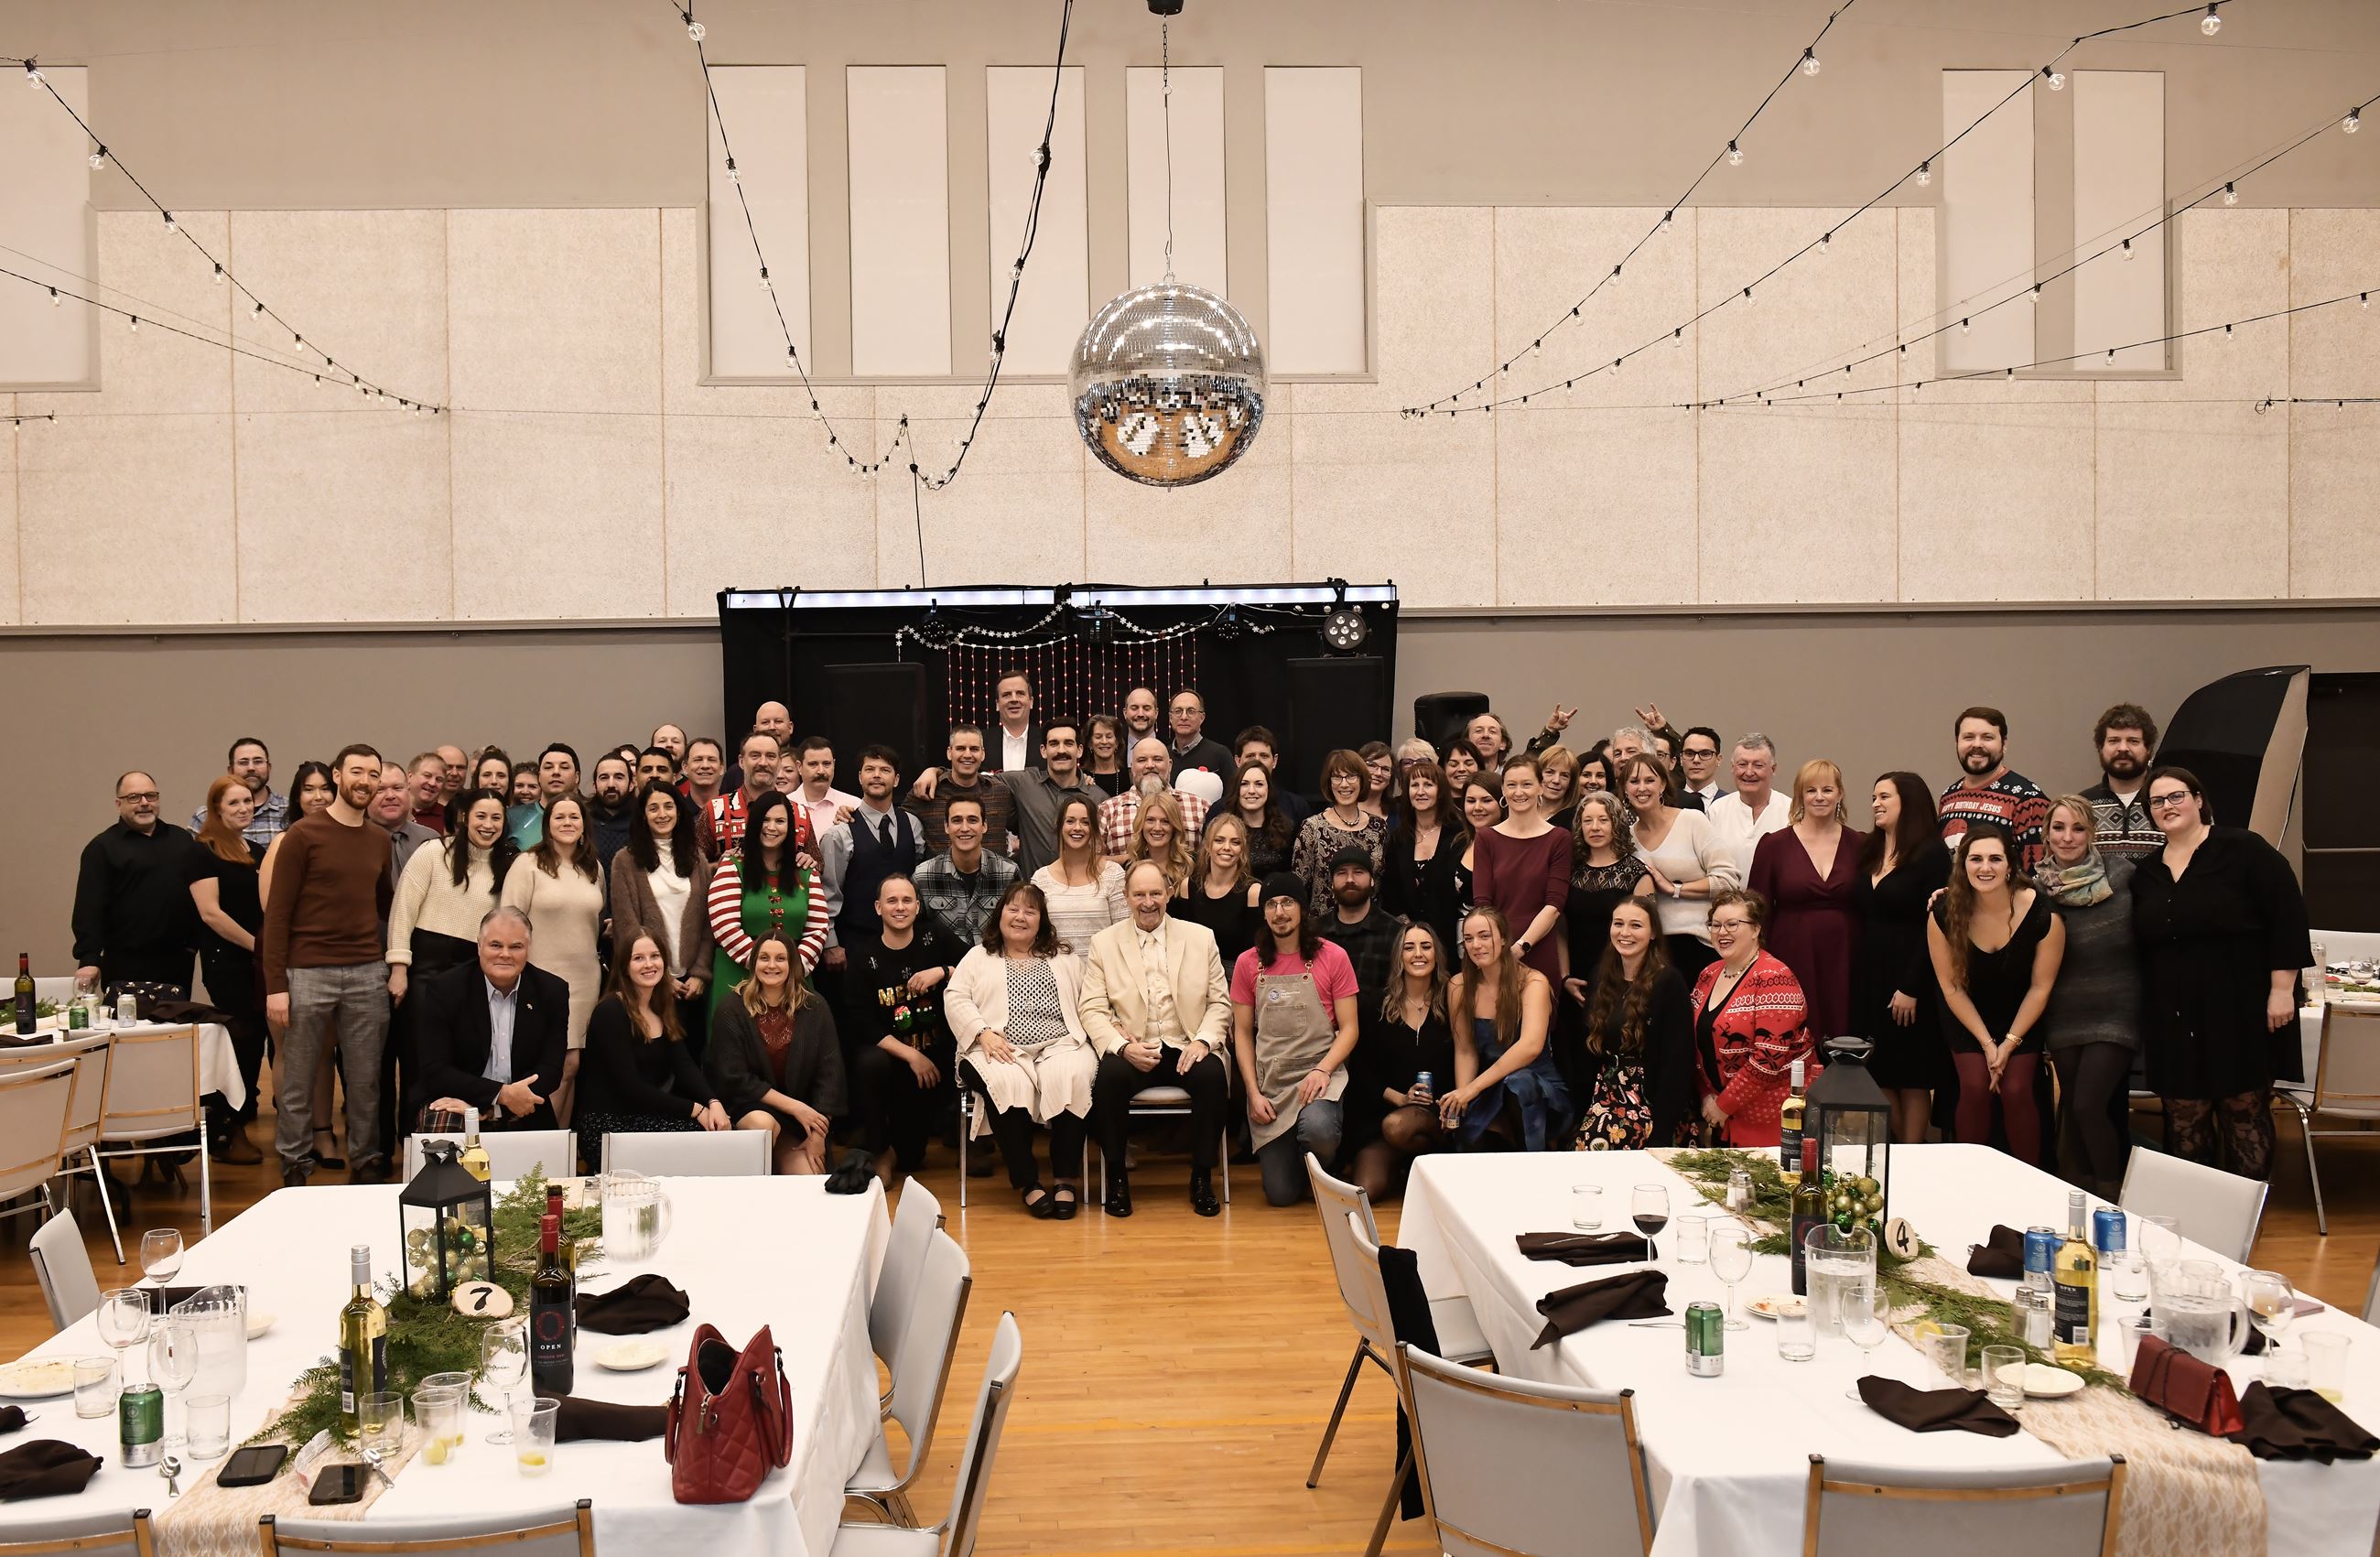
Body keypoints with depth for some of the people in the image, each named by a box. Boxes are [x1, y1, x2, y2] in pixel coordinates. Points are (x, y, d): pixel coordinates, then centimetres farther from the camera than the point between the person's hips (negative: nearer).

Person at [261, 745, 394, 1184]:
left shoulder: (380, 839, 12)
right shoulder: (303, 835, -3)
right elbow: (277, 912, -4)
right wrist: (275, 984, -9)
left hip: (367, 973, 4)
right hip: (309, 972, -4)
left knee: (366, 1080, 6)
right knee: (297, 1081, 3)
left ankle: (367, 1161, 18)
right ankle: (294, 1167, 15)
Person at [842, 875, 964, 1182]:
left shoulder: (935, 936, 0)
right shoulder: (863, 957, -4)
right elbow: (860, 1022, -12)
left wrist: (942, 972, -22)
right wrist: (910, 1055, -19)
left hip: (935, 1053, 1)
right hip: (887, 1050, -1)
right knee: (871, 1063, -37)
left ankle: (901, 1152, 34)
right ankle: (878, 1152, -14)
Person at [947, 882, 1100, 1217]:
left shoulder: (1065, 959, 25)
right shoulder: (978, 957, 22)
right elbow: (955, 999, 9)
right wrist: (984, 1033, -8)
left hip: (1060, 1045, 1)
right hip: (1001, 1049, -1)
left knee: (1071, 1077, -34)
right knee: (1008, 1083, -36)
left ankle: (1065, 1177, -21)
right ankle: (1027, 1182, -24)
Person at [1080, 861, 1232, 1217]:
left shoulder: (1201, 938, 10)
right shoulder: (1103, 943, 7)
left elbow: (1220, 1002, 9)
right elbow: (1093, 1010, 0)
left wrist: (1204, 1041, -10)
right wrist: (1123, 1047, -17)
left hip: (1187, 1049, 1)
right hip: (1132, 1051, -1)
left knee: (1212, 1076, -31)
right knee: (1109, 1075, -33)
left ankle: (1201, 1178, -12)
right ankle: (1116, 1177, -13)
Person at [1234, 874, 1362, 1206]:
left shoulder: (1333, 957, -1)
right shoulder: (1248, 963, 5)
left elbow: (1349, 1028, -2)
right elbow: (1242, 1033, 6)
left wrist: (1322, 1070, -18)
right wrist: (1253, 1093, -4)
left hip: (1320, 1074, -2)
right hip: (1269, 1082, 2)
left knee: (1317, 1129, -36)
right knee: (1281, 1194, -6)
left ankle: (1323, 1173, 2)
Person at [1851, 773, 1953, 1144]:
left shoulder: (1931, 854, -7)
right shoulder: (1868, 852, 12)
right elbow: (1860, 917, 10)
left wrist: (1911, 987, -17)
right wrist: (1855, 979, 1)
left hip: (1909, 977, -6)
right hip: (1868, 976, 6)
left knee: (1912, 1075, 1)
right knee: (1879, 1074, 7)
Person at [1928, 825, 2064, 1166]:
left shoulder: (2042, 913, -23)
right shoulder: (1944, 914, -20)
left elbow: (2040, 987, -12)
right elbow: (1951, 986, -10)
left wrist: (2009, 1043, -12)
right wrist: (1987, 1044, -11)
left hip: (2021, 1018, -1)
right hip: (1966, 1018, 1)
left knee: (2016, 1090, -14)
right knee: (1975, 1086, -15)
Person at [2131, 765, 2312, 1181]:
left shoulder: (2242, 850, -5)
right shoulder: (2145, 872, 11)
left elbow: (2287, 916, -9)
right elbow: (2141, 942, 15)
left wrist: (2282, 989, -13)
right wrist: (2148, 1014, 9)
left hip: (2241, 1010, -5)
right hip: (2175, 1018, 5)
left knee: (2245, 1112, 1)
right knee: (2184, 1121, 7)